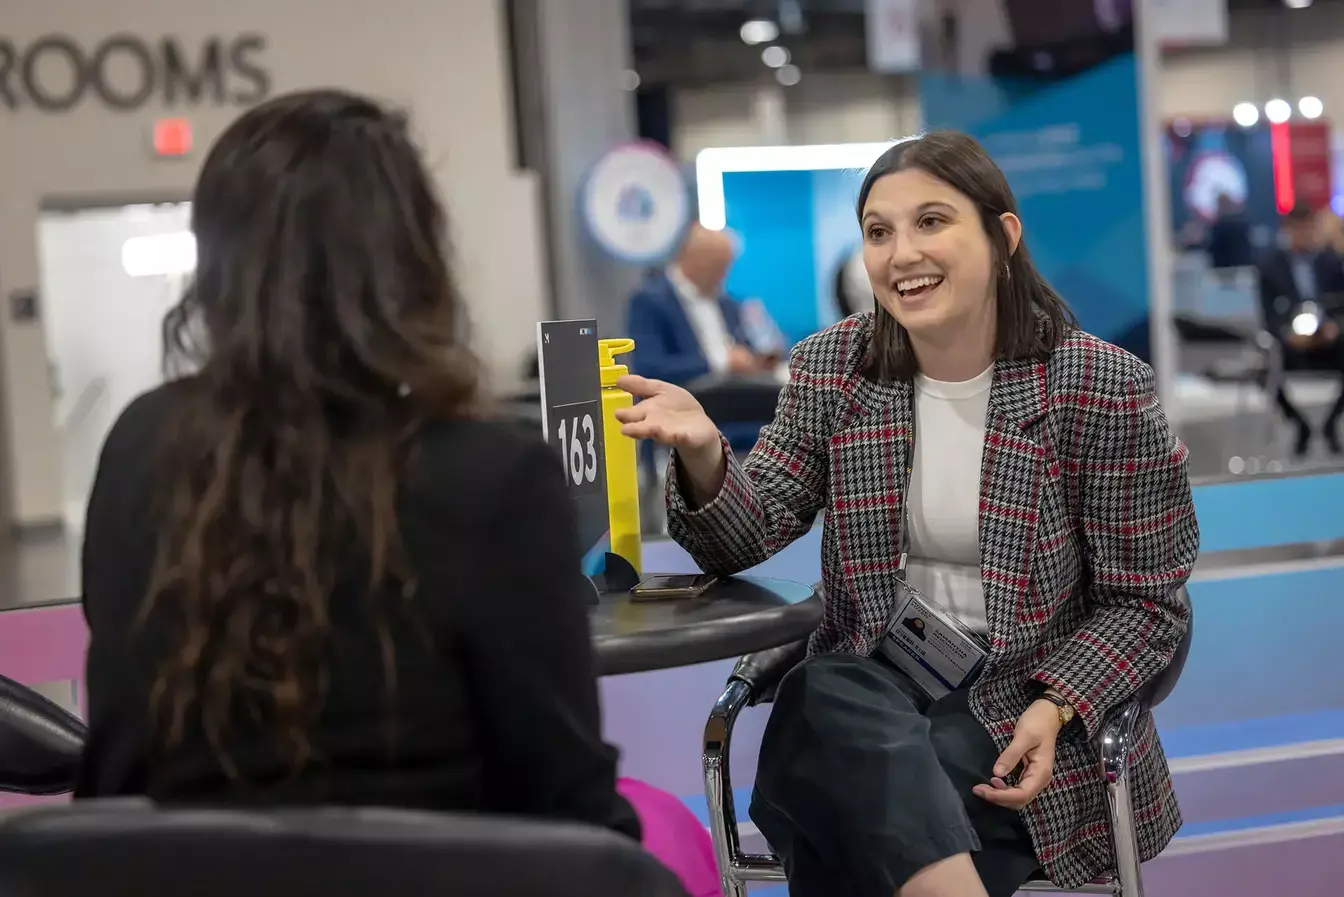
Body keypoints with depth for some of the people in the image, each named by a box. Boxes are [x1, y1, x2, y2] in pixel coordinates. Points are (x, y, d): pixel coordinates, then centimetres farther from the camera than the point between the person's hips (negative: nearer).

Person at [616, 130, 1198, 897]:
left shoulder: (1100, 388, -7)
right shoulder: (832, 368, 2)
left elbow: (1146, 602, -2)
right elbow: (747, 539, -3)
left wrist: (1056, 708, -18)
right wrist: (703, 454, -25)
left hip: (1027, 700, -3)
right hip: (869, 684, 3)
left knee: (861, 824, -29)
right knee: (826, 702, -32)